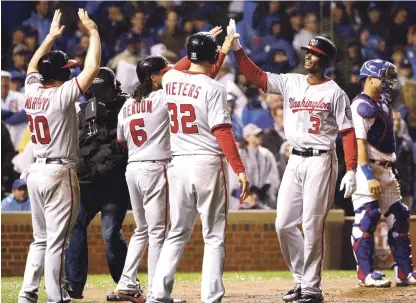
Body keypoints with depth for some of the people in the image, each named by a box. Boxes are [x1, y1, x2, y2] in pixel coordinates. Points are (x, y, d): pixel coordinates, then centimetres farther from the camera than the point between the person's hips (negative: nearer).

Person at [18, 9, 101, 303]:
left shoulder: (32, 91, 5)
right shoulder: (62, 95, -14)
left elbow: (33, 66, 27)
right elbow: (93, 67, -15)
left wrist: (51, 36, 32)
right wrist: (93, 30, -5)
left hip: (36, 171, 7)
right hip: (59, 173, -7)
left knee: (42, 239, 14)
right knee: (57, 240, -5)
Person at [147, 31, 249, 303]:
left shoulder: (169, 80, 5)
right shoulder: (213, 89, -10)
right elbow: (222, 132, -15)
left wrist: (203, 43, 34)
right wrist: (240, 170, -15)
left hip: (178, 165, 5)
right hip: (208, 165, -5)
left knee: (177, 234, 14)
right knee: (214, 236, 1)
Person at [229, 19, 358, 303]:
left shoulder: (335, 93, -4)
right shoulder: (290, 82, 10)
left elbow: (348, 133, -7)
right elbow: (256, 76, 6)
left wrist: (351, 171, -16)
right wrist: (237, 49, -7)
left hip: (320, 160, -6)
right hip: (295, 161, 6)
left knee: (312, 226, -7)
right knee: (284, 224, 4)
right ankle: (302, 280, 17)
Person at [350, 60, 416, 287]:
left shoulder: (383, 103, 15)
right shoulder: (361, 106, -13)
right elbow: (359, 143, -21)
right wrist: (369, 177, -27)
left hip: (386, 170, 10)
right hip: (367, 169, -10)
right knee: (367, 218, -9)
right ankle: (365, 273, -6)